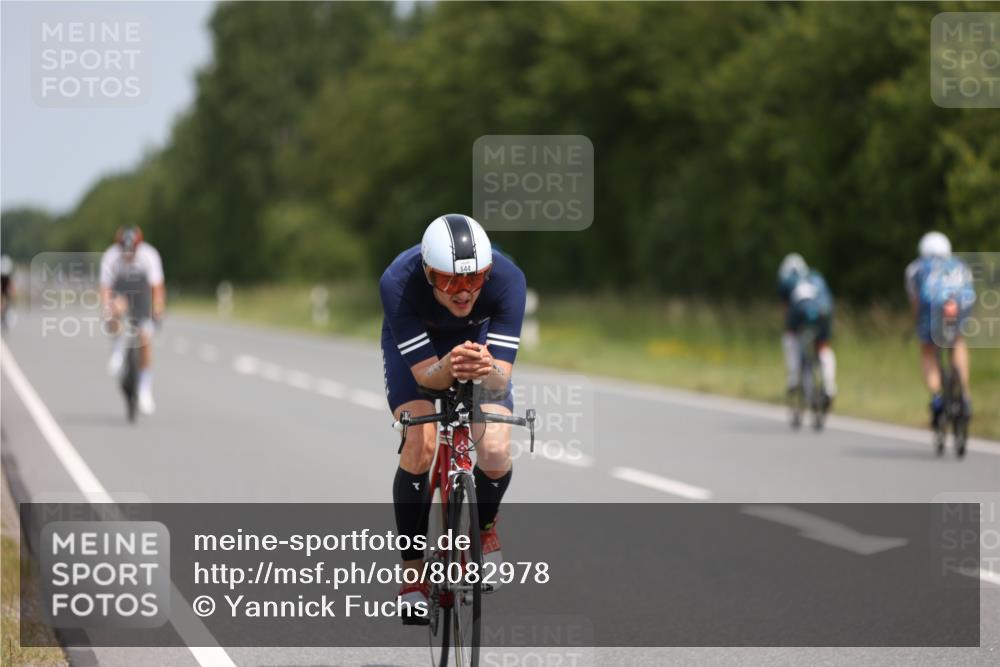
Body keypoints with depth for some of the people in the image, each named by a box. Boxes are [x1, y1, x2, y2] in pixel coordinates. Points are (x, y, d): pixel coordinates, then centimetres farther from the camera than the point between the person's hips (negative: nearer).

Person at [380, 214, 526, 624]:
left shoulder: (507, 279, -36)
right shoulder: (398, 283, -38)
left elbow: (502, 377, -36)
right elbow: (425, 374, -36)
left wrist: (486, 370, -60)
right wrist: (449, 367, -58)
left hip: (478, 340, 1)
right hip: (414, 346, -1)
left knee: (496, 454, -19)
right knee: (420, 447, -24)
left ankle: (485, 524, 16)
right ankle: (413, 571, -8)